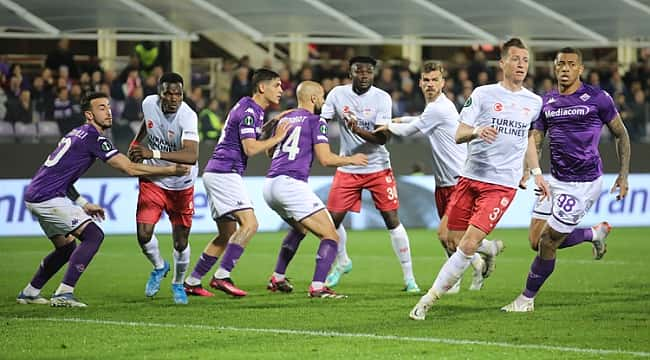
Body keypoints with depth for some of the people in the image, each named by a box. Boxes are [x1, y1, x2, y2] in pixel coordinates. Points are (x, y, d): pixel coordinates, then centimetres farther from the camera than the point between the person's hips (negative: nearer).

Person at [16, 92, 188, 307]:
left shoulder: (77, 135, 18)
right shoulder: (94, 138, -12)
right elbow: (130, 168, -15)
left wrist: (83, 204, 24)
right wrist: (171, 170, -9)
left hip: (35, 196, 10)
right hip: (48, 198, -10)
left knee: (66, 247, 20)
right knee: (93, 235, -12)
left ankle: (29, 293, 27)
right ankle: (64, 294, -16)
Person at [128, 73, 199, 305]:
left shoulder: (187, 116, -28)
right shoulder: (149, 104, -12)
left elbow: (191, 156, -44)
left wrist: (154, 153, -51)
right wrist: (136, 143, 19)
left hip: (181, 186, -3)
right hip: (152, 181, 3)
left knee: (181, 243, 2)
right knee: (144, 235, -11)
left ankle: (178, 284, 31)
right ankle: (159, 267, 22)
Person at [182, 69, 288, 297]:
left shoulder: (253, 110, 18)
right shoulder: (248, 111, -13)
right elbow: (250, 148, -22)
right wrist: (277, 138, -11)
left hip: (216, 174, 11)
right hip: (224, 173, -11)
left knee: (228, 234, 12)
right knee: (249, 223, -18)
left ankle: (191, 282, 15)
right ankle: (222, 276, -22)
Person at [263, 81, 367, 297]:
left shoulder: (285, 119, 21)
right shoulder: (316, 121, -1)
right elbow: (325, 159, -8)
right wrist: (351, 160, 8)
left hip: (270, 185, 8)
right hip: (291, 184, -8)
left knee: (299, 228, 34)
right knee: (331, 237, -5)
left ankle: (277, 279, 32)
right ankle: (318, 287, -19)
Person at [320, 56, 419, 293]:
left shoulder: (382, 98, -9)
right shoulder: (338, 94, -3)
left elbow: (382, 138, -15)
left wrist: (359, 131, -32)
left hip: (378, 168, -2)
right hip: (347, 169, 2)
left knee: (392, 220, -6)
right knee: (333, 219, -1)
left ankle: (409, 277, 2)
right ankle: (342, 262, 29)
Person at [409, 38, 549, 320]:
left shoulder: (534, 102, 10)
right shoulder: (483, 94, 2)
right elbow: (458, 135, -1)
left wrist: (536, 173, 21)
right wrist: (476, 131, -23)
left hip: (502, 184, -1)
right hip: (470, 176, 1)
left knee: (469, 243, -13)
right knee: (455, 238, 3)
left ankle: (430, 298, -7)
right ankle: (490, 249, 37)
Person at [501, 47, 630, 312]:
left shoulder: (597, 98, -7)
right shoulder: (547, 102, 7)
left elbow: (621, 135, 3)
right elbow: (535, 141, 8)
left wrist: (624, 174, -1)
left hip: (583, 183, -7)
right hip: (556, 179, 7)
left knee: (548, 241, -6)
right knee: (540, 240, 11)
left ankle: (527, 298, 11)